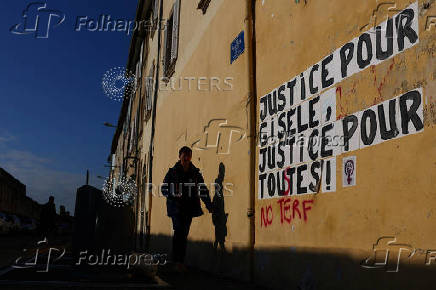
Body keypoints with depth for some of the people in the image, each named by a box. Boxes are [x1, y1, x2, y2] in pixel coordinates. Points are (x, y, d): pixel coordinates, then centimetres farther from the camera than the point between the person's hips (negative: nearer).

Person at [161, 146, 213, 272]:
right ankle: (177, 260, -11)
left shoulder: (196, 173, 9)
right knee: (179, 230, -17)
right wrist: (173, 195, -18)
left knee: (184, 234, 6)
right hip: (176, 207, -3)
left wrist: (209, 206, 0)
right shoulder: (172, 172, 3)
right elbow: (164, 189, 2)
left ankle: (180, 261, 16)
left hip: (189, 208, 3)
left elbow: (203, 190, 9)